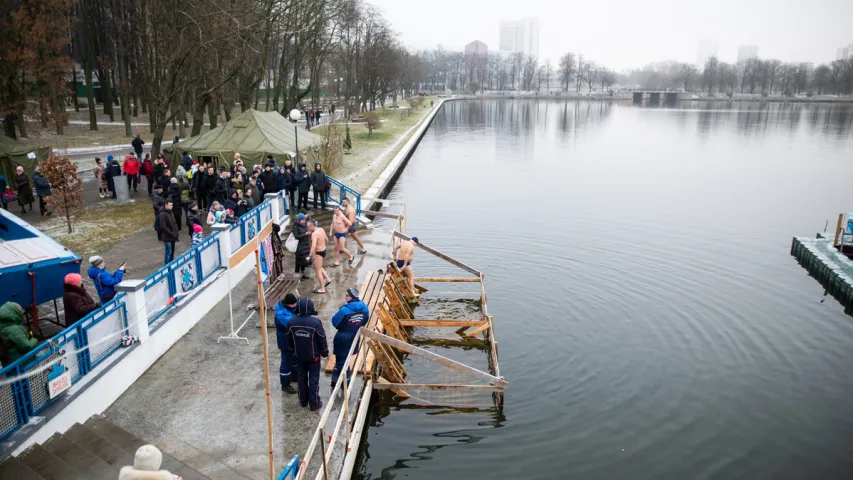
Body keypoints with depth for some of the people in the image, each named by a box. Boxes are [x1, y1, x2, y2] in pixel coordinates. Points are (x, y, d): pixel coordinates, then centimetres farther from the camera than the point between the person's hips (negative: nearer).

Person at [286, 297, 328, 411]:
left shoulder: (292, 321, -12)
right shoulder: (315, 322, -23)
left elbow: (289, 338, 2)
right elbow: (322, 339, -13)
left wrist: (291, 351, 18)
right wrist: (325, 352, 2)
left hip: (299, 355, 3)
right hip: (313, 355, -3)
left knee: (301, 377, 19)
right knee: (313, 379, 10)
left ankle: (303, 401, 32)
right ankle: (314, 403, 17)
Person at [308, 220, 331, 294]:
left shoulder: (314, 234, -25)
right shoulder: (321, 229, 2)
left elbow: (313, 246, -35)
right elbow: (326, 240, 16)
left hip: (319, 253, -9)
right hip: (323, 250, 9)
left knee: (318, 270, 2)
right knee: (317, 267, 27)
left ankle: (322, 289, 8)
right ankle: (327, 279, 25)